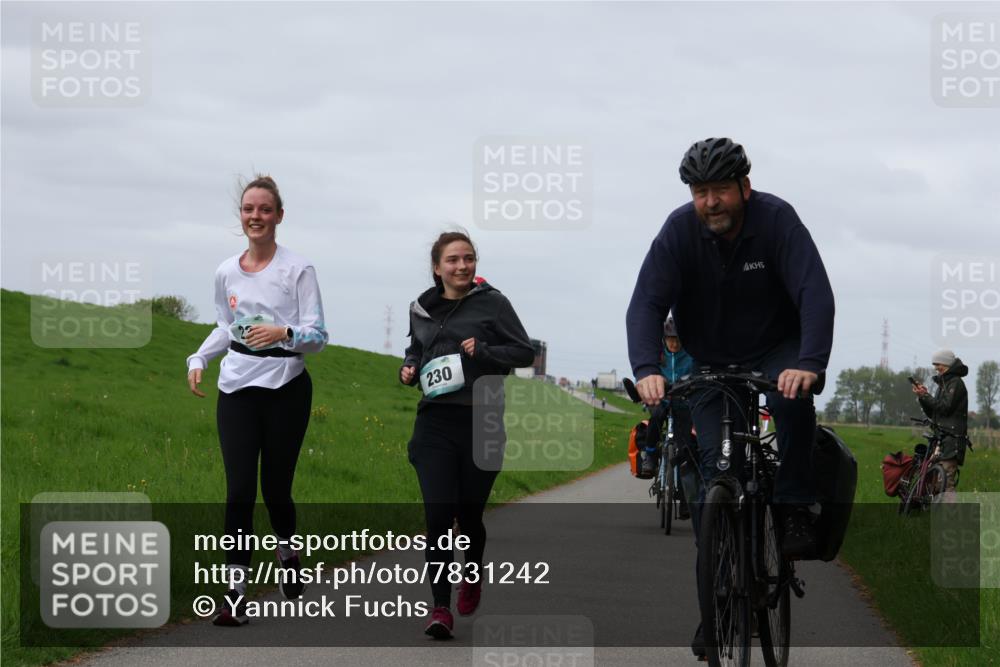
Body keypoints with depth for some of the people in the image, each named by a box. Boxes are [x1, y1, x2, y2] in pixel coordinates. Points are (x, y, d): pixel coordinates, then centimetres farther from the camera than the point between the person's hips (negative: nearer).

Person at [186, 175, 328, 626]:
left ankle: (289, 555, 35)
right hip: (237, 389, 3)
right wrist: (198, 359, 8)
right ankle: (234, 593, -6)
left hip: (285, 389, -3)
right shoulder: (226, 272, 8)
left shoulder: (298, 269, -5)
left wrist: (285, 333, -28)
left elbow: (317, 335, -9)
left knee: (275, 488, 3)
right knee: (239, 491, -7)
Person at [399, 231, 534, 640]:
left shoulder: (492, 304, 0)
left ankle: (473, 573, 42)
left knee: (469, 514, 10)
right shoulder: (421, 309, 11)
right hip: (435, 422, 2)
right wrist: (408, 370, 7)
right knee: (438, 516, -11)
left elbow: (525, 353, 0)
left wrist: (484, 352, -16)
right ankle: (440, 608, -12)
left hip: (480, 422, -2)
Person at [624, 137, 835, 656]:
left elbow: (815, 294, -31)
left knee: (792, 398, -36)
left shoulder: (776, 219, -22)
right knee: (713, 471, -9)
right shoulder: (680, 230, -18)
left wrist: (809, 364, -48)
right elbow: (646, 303, -25)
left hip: (776, 351, -2)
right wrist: (646, 369, -43)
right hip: (711, 364, 2)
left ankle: (795, 510, -18)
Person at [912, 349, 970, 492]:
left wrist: (925, 396, -8)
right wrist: (922, 396, 6)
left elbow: (945, 407, -15)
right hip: (941, 438, 9)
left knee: (946, 482, -16)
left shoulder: (956, 383, -5)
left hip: (952, 436, -9)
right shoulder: (943, 384, 22)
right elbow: (931, 413, 21)